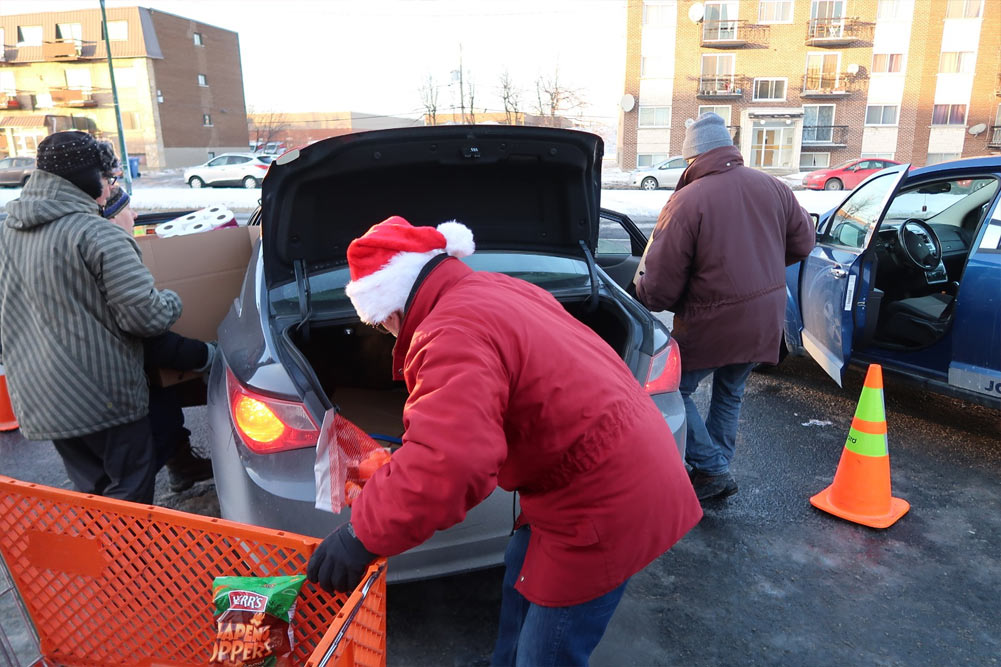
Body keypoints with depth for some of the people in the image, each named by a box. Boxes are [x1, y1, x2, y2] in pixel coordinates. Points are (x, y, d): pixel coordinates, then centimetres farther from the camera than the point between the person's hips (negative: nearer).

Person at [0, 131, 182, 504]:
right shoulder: (98, 235, -19)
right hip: (103, 400, -8)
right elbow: (147, 316, -21)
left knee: (90, 491, 22)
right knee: (130, 491, 9)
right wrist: (172, 302, 0)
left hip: (37, 400, 8)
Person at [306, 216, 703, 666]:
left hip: (606, 499, -11)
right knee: (523, 570, 29)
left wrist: (363, 536, -25)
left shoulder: (451, 334, -24)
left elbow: (445, 464, -37)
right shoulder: (497, 289, 7)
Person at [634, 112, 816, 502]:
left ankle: (712, 469, 9)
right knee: (729, 394, 23)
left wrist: (648, 296, 3)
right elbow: (802, 243, 14)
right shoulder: (773, 188, 1)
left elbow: (659, 285, -19)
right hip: (765, 321, 7)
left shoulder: (686, 201, -19)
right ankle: (717, 471, 32)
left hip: (712, 324, -7)